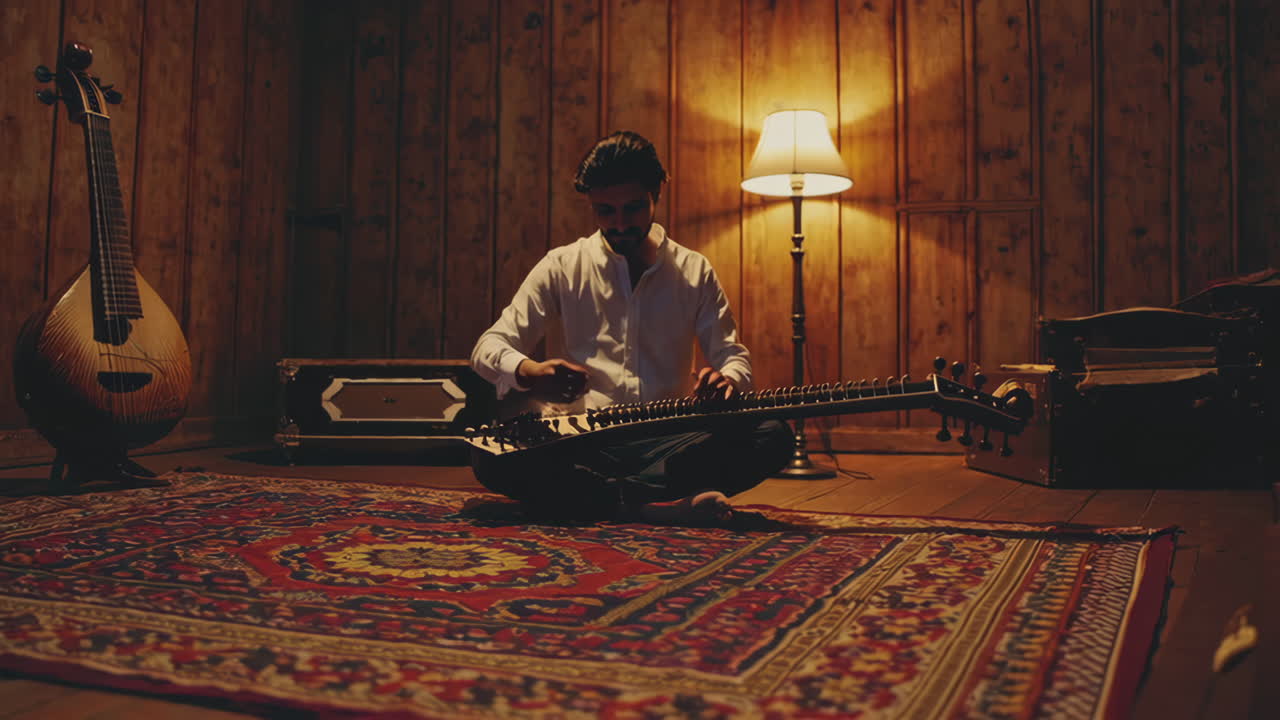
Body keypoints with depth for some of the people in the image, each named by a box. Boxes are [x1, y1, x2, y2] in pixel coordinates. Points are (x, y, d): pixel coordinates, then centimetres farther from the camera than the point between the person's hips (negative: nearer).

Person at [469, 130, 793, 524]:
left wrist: (726, 378, -16)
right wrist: (528, 372, -22)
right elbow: (488, 347, 3)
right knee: (492, 455, -30)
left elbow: (733, 355, 11)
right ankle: (662, 505, -31)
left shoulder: (695, 271, 10)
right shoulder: (562, 267, 7)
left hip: (668, 441, 1)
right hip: (585, 441, -1)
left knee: (774, 437, -25)